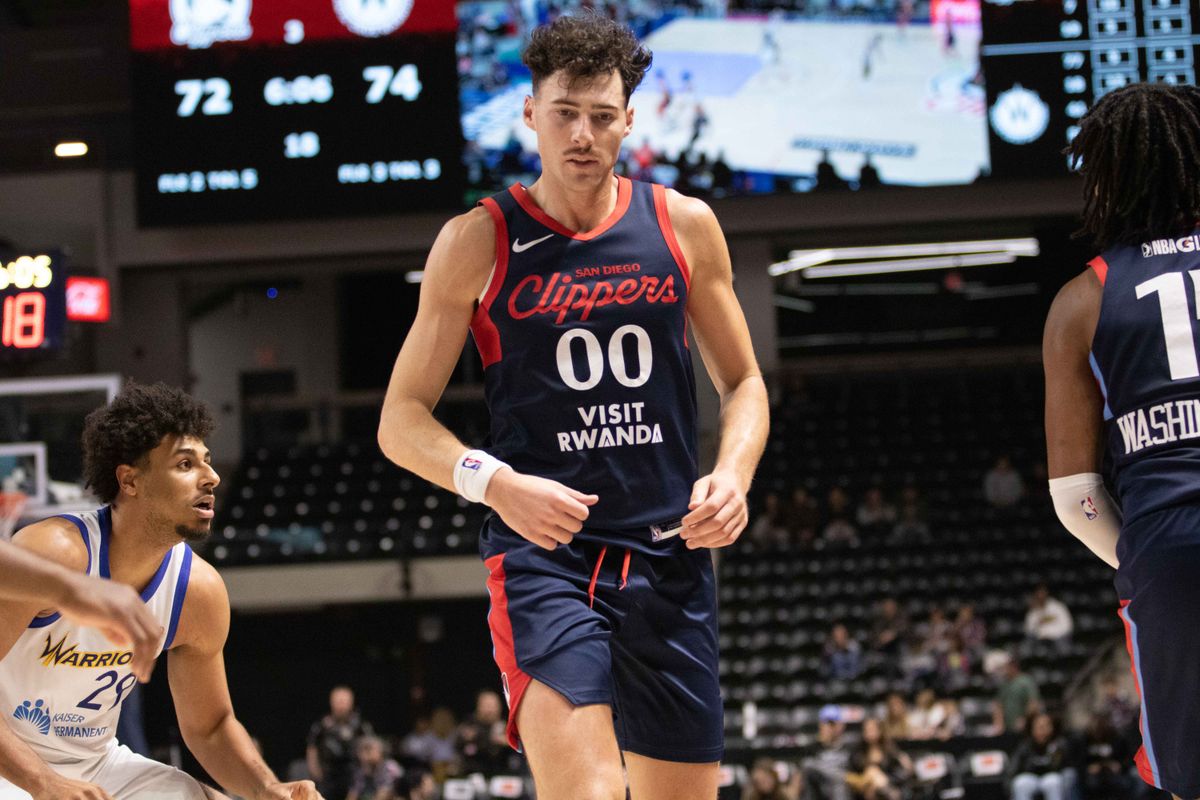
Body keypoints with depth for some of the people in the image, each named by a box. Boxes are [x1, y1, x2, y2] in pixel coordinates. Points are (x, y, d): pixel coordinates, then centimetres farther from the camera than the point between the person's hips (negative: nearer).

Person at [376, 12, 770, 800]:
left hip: (670, 556, 4)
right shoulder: (479, 242, -1)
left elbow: (743, 382, 16)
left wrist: (734, 471, -6)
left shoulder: (685, 226, 6)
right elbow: (402, 420, 0)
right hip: (543, 553, -4)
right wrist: (494, 482, -19)